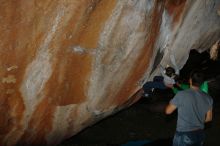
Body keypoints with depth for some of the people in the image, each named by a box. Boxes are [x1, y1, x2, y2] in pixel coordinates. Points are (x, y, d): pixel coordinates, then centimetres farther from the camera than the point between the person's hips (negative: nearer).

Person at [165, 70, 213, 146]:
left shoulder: (181, 95, -17)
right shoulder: (208, 98, -1)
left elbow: (168, 111, -7)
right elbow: (209, 118, 10)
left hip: (184, 135, -5)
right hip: (200, 134, 5)